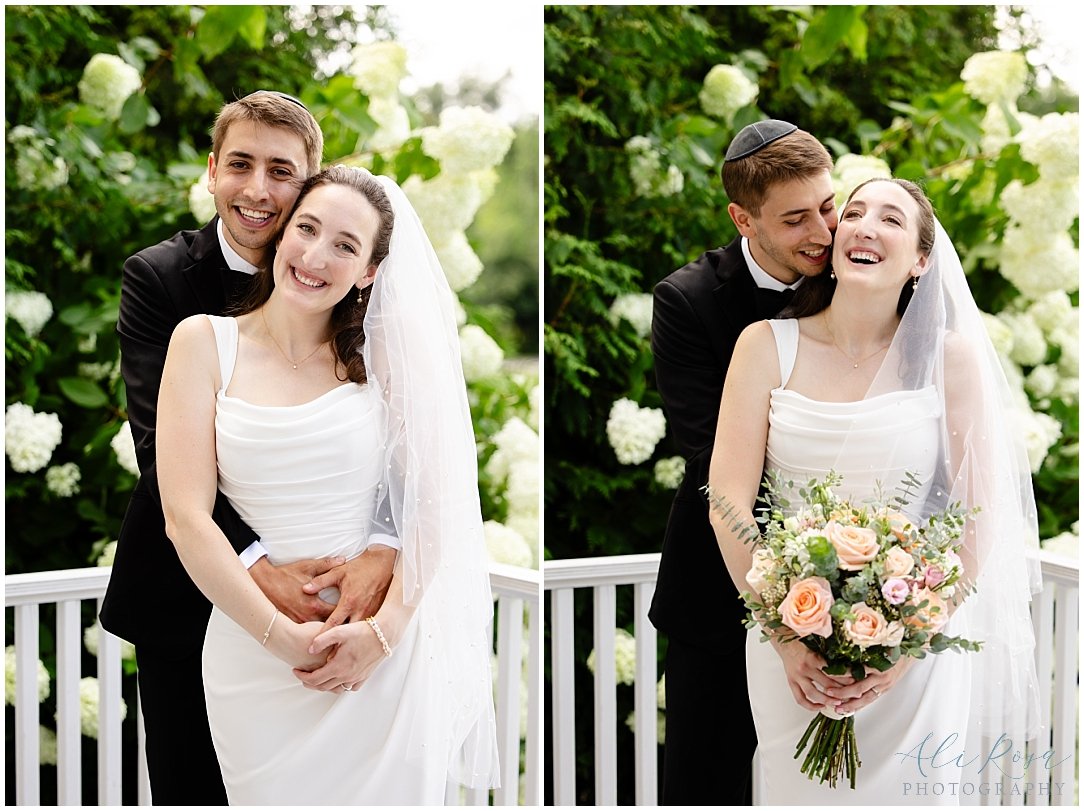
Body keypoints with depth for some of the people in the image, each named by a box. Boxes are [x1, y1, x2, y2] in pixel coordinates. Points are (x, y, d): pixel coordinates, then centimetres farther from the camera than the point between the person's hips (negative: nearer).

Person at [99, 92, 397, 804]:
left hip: (312, 592, 1)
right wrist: (255, 564, -27)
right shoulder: (158, 277, -6)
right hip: (185, 595, -1)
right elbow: (162, 443, -15)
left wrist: (386, 549, -29)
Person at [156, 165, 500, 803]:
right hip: (256, 646, 0)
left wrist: (384, 631, -14)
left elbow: (435, 500, -2)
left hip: (384, 649, 0)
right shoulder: (206, 343, -1)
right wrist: (284, 636, -13)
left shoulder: (383, 354, 2)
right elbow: (187, 517, -8)